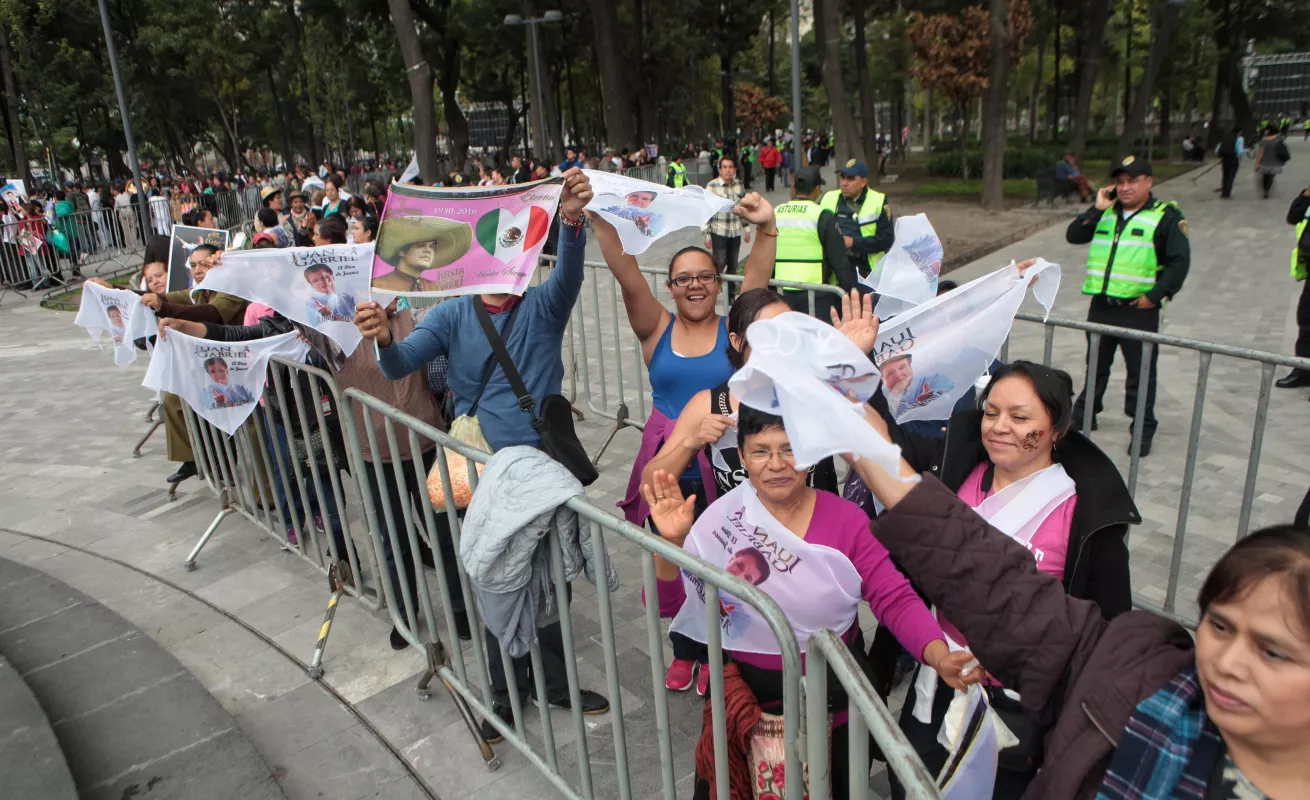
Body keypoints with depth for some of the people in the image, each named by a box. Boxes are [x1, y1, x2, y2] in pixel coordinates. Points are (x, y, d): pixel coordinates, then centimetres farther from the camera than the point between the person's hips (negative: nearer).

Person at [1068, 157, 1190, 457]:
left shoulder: (1165, 217, -4)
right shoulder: (1105, 213, 12)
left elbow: (1180, 261, -9)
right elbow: (1073, 236, 3)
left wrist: (1156, 295, -14)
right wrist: (1096, 209, -7)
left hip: (1139, 309, -5)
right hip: (1101, 305, 5)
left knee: (1141, 373, 2)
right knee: (1096, 365, 19)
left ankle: (1144, 430, 11)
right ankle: (1084, 413, 33)